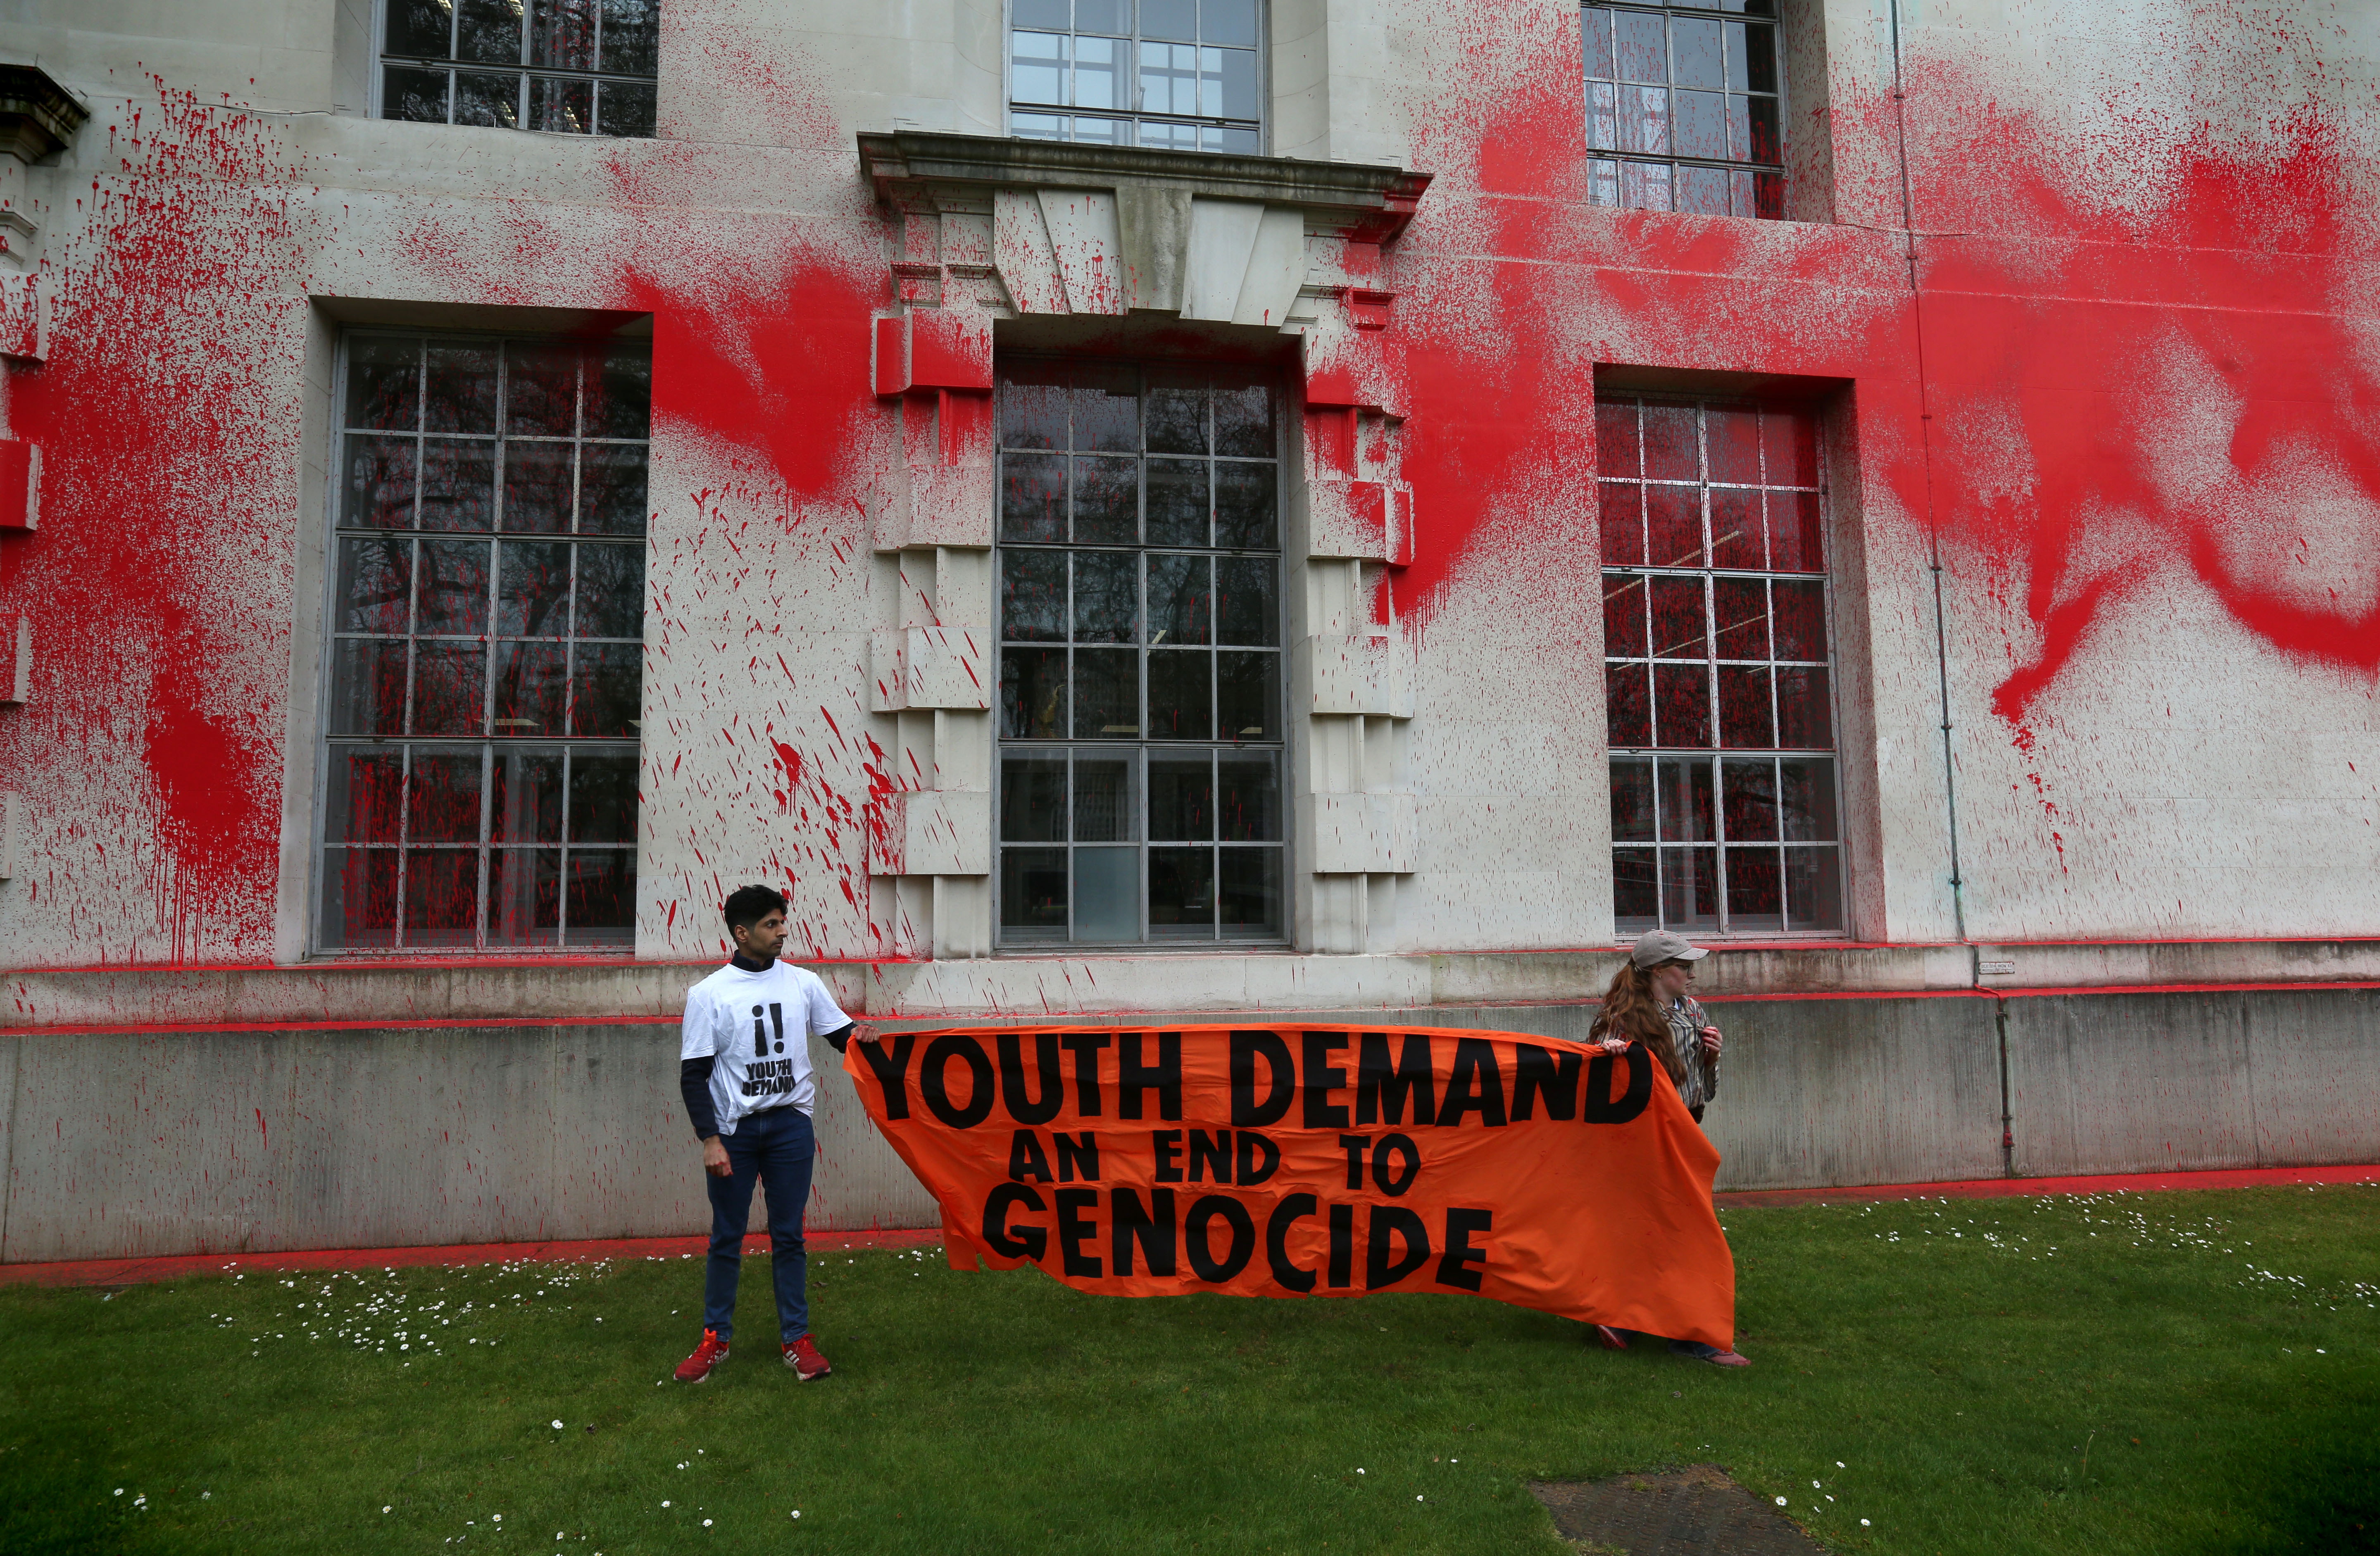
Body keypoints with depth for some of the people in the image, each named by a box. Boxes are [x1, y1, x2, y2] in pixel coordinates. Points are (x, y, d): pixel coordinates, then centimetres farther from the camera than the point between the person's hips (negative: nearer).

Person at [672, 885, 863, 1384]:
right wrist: (710, 1140, -11)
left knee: (789, 1235, 7)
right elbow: (693, 1074, -4)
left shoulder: (803, 983, 3)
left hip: (790, 1123, 2)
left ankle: (796, 1338, 16)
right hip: (733, 1130, -1)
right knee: (726, 1238, 7)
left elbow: (841, 1033, 6)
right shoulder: (709, 993, -4)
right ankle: (715, 1339, 22)